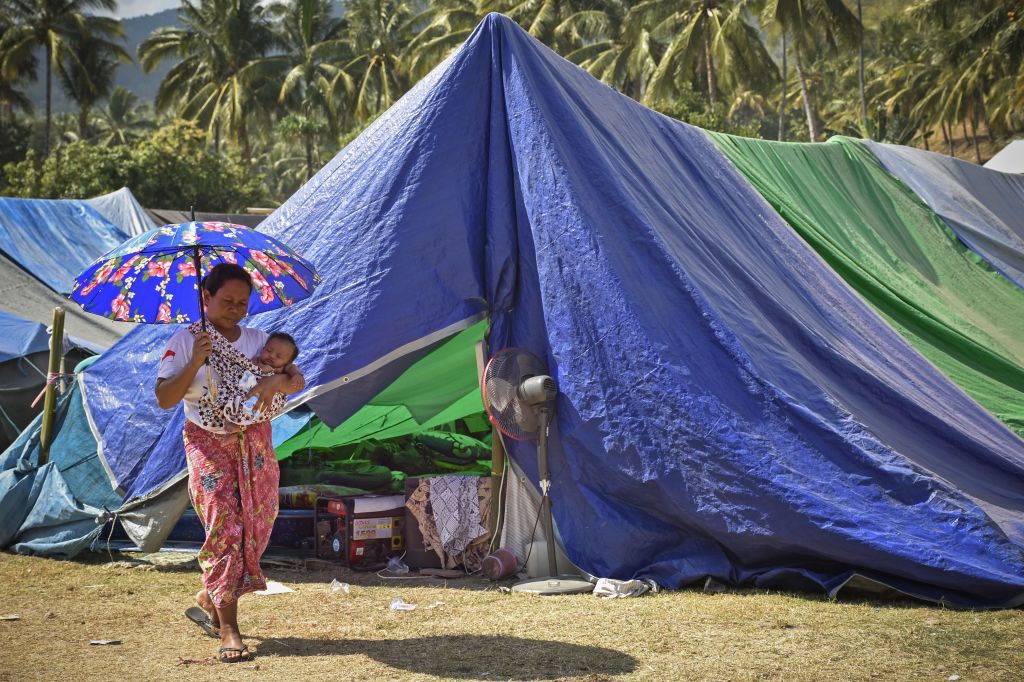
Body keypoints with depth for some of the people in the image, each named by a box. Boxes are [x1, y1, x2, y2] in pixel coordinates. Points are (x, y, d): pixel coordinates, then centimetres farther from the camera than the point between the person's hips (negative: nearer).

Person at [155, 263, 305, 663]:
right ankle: (228, 628, -12)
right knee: (223, 526, -13)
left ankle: (211, 596, 28)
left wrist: (278, 380, -20)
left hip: (255, 442, 4)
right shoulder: (185, 342, -2)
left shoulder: (258, 340, 9)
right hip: (209, 443, -4)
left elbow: (298, 382, 3)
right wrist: (195, 362, -21)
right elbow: (164, 399, -9)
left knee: (256, 526, 3)